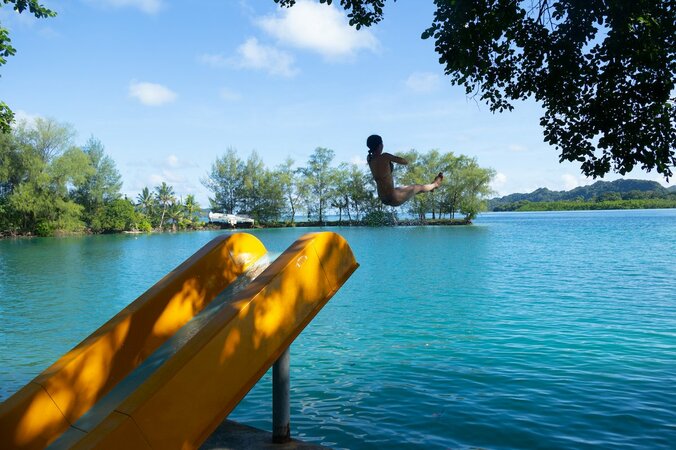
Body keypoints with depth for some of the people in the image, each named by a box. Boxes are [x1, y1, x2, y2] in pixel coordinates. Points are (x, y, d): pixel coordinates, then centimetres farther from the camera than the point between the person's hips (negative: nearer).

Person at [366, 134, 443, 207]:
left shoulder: (369, 159, -1)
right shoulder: (384, 157, -21)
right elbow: (406, 162, -12)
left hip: (383, 199, 8)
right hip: (393, 198, -8)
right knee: (418, 187, 20)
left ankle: (430, 187, 61)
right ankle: (435, 184, 51)